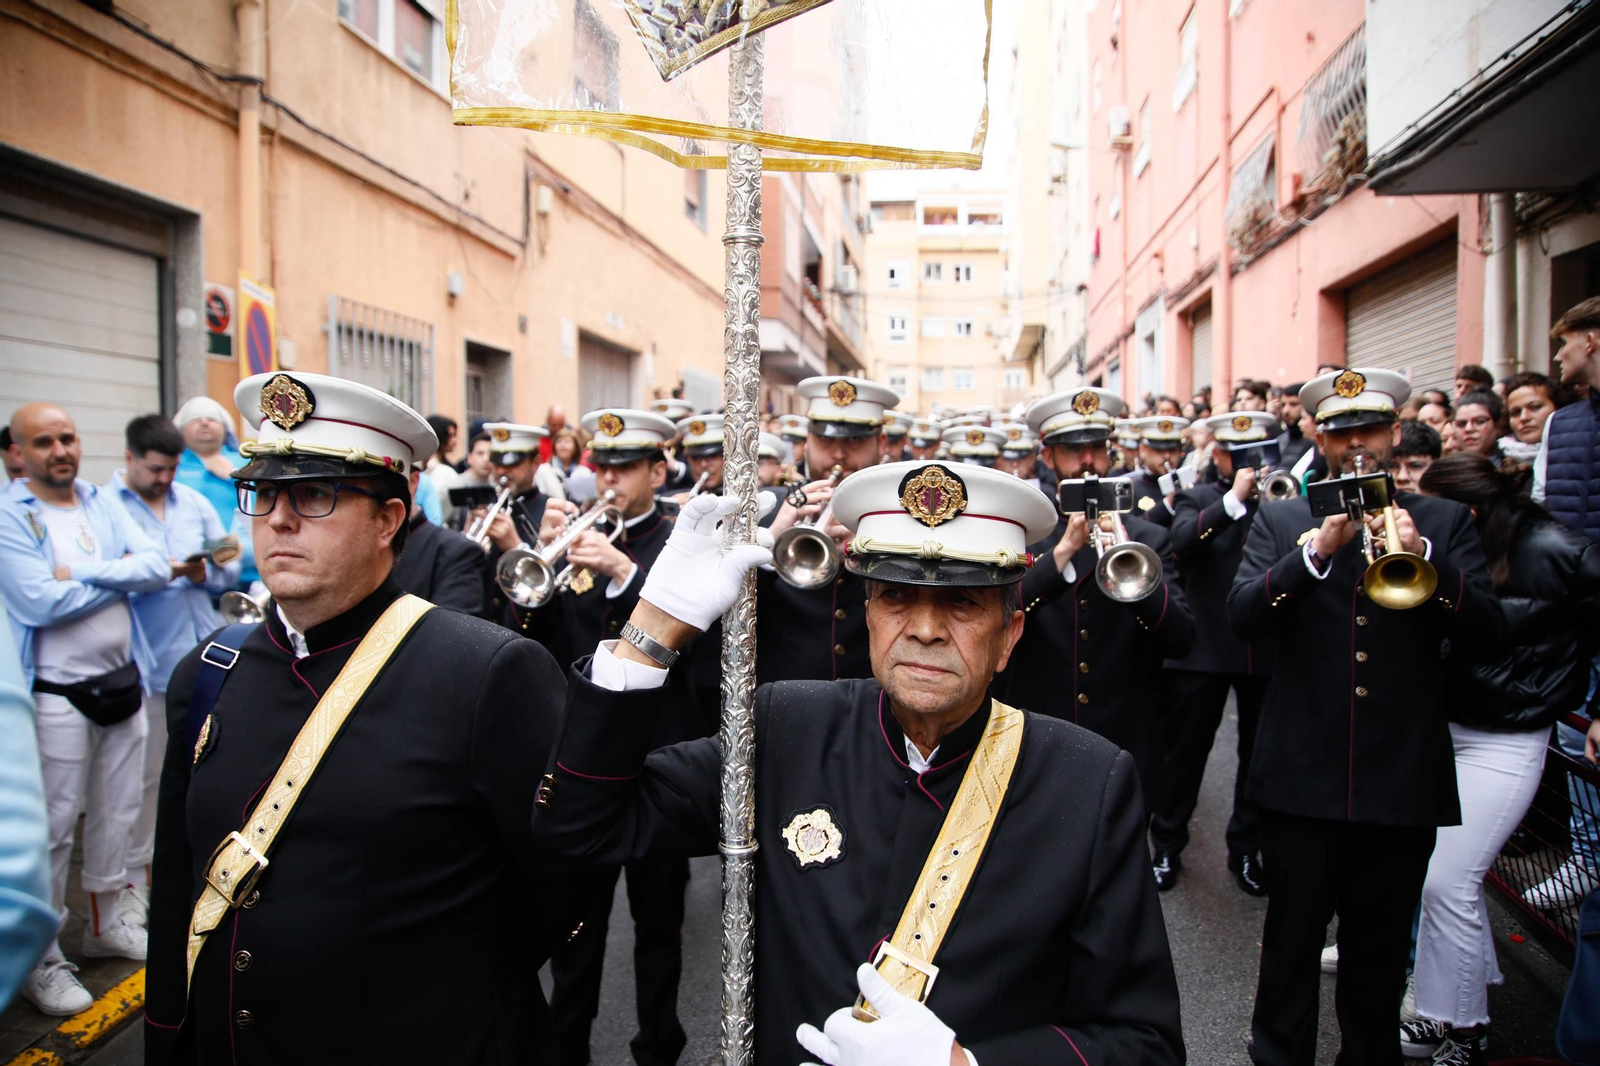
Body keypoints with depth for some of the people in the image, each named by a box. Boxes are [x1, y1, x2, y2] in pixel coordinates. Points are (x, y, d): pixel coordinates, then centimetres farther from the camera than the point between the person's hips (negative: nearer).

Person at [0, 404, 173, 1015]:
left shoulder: (102, 504, 6)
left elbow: (160, 567, -5)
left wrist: (85, 574, -17)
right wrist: (123, 574, -11)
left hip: (122, 681, 6)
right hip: (58, 695, -6)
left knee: (117, 815, 17)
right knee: (54, 827, 2)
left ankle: (108, 923, 34)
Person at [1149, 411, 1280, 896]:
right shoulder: (1195, 500, 3)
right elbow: (1182, 540, -18)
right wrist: (1233, 499, -24)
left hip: (1268, 645, 2)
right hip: (1205, 646, -2)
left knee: (1259, 754, 11)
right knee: (1184, 751, 7)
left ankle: (1245, 849, 28)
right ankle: (1167, 846, 22)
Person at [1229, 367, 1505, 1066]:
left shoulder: (1443, 522, 6)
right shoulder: (1280, 522, 4)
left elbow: (1487, 635, -5)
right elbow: (1241, 616, -10)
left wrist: (1422, 556, -20)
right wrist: (1318, 549, -23)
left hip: (1403, 776, 1)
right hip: (1301, 772, -1)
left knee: (1380, 950, 15)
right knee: (1290, 941, 10)